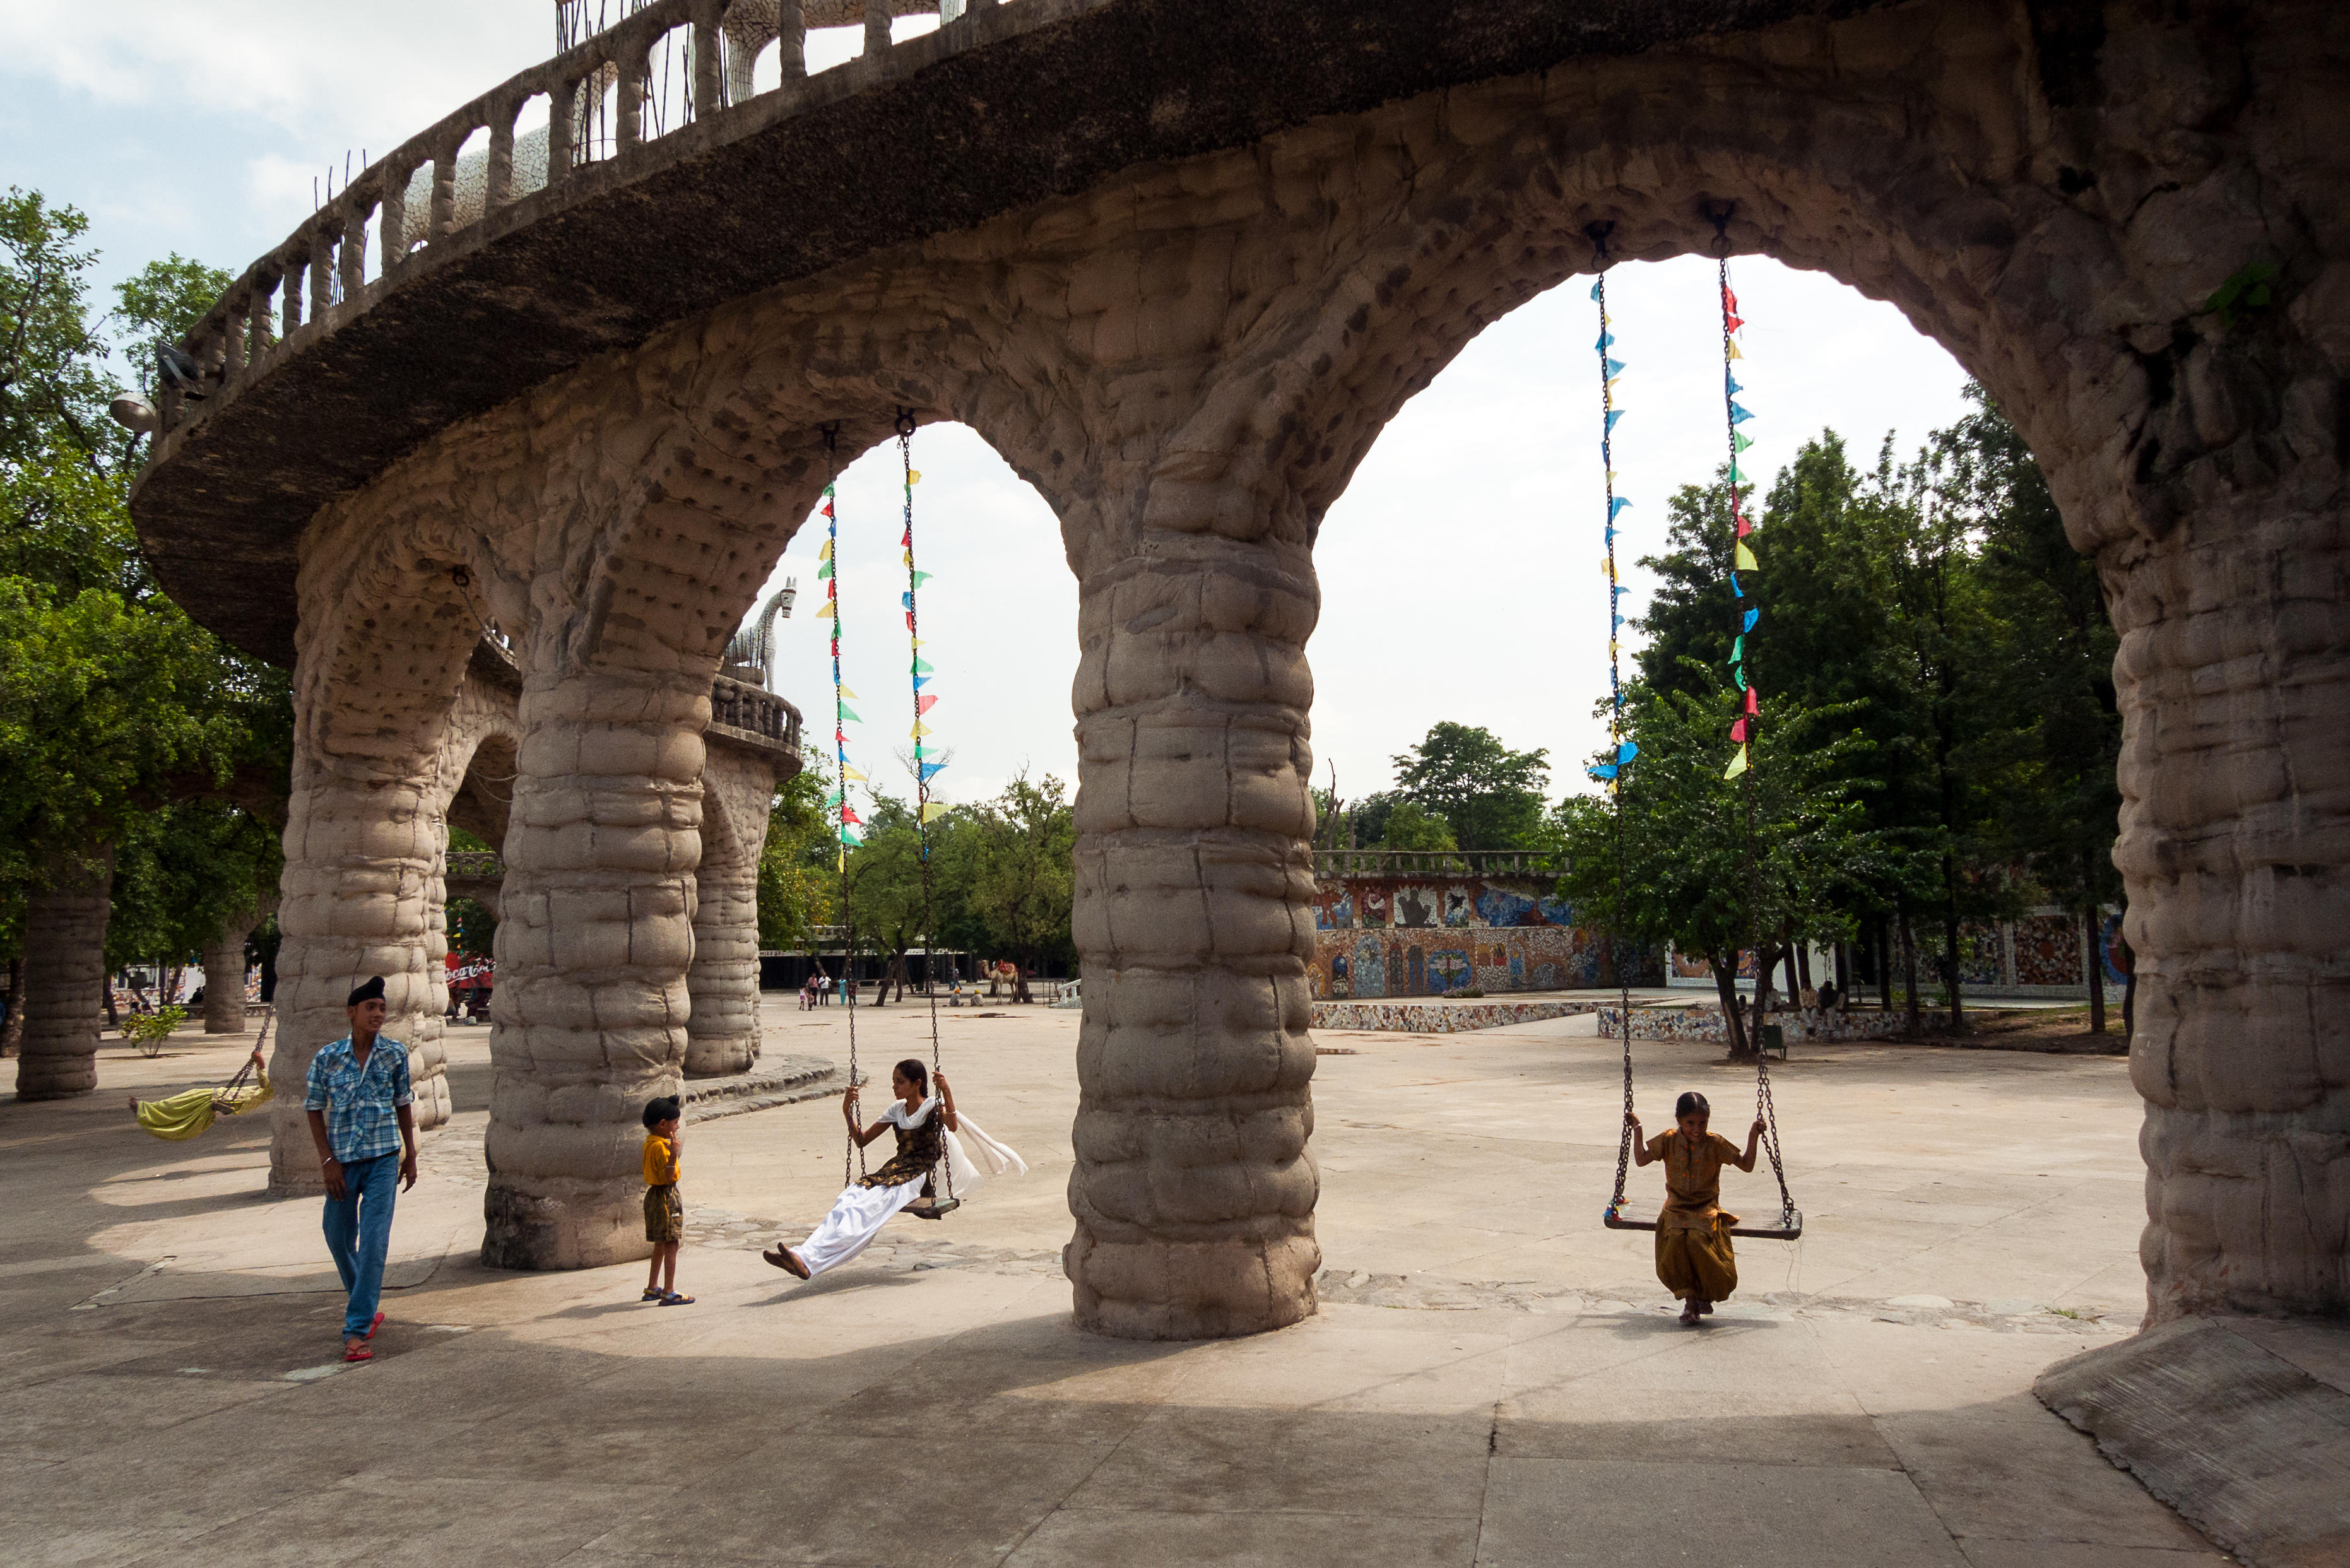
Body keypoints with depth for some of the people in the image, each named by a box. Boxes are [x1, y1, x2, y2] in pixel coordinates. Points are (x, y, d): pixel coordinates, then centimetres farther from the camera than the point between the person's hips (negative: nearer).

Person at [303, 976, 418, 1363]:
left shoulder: (395, 1054, -1)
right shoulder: (327, 1057, -3)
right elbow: (315, 1110, 3)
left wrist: (410, 1156, 10)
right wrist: (328, 1161, -4)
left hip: (383, 1159, -1)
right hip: (342, 1161, 1)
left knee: (374, 1242, -9)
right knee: (339, 1238, 13)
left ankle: (356, 1330, -6)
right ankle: (364, 1306, 38)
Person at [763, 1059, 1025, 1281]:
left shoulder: (933, 1107, 1)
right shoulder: (896, 1111, 19)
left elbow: (953, 1127, -21)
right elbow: (862, 1140, 22)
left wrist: (946, 1092, -32)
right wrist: (848, 1114, 7)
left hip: (920, 1177, -6)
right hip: (894, 1170, 6)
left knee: (866, 1209, -31)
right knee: (847, 1202, -25)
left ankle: (811, 1261, -48)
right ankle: (804, 1255, -44)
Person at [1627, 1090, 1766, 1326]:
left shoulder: (1715, 1144, -3)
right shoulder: (1668, 1141, 1)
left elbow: (1746, 1165, 1)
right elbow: (1641, 1160, 3)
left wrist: (1753, 1138, -9)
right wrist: (1637, 1130, -1)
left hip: (1706, 1209, -1)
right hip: (1676, 1209, 1)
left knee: (1698, 1240, -28)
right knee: (1674, 1241, -27)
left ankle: (1705, 1294, -1)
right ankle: (1690, 1298, -14)